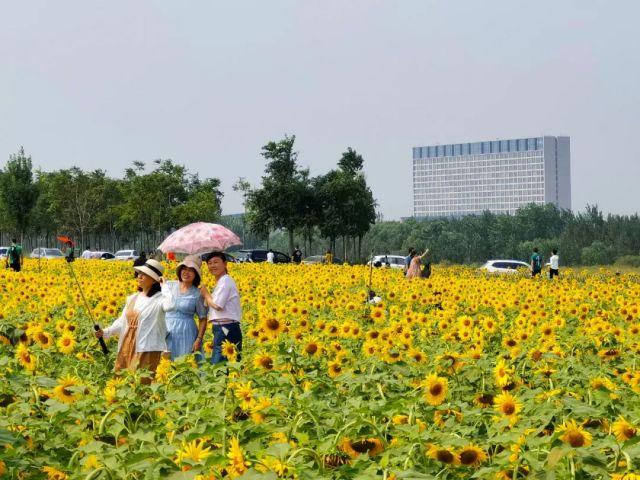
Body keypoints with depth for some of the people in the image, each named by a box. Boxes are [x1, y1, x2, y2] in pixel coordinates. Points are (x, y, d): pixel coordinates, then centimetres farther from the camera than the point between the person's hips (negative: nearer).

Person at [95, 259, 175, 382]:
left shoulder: (158, 298, -9)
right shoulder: (132, 298, 13)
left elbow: (170, 305, -33)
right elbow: (122, 321, 14)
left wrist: (164, 286, -20)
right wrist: (106, 332, 1)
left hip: (147, 349, -7)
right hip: (126, 348, 7)